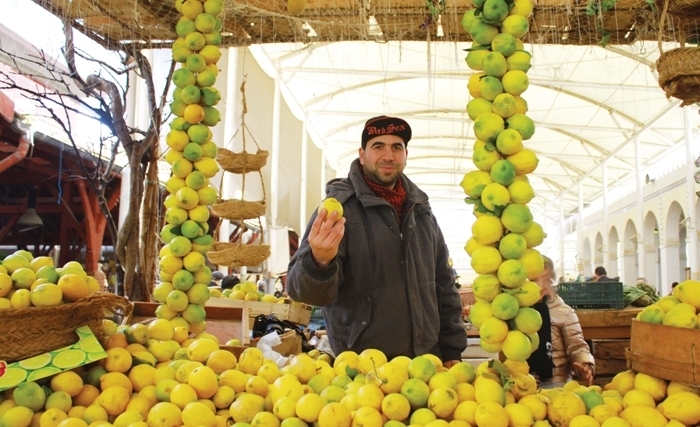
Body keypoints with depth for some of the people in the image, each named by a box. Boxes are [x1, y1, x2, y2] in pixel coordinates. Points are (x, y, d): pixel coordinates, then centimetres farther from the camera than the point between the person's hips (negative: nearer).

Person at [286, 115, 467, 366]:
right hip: (361, 365, -4)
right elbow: (301, 289, -19)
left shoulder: (421, 211, 6)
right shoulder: (340, 208, -10)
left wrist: (452, 350, 8)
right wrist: (319, 262, -39)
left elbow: (444, 286, 13)